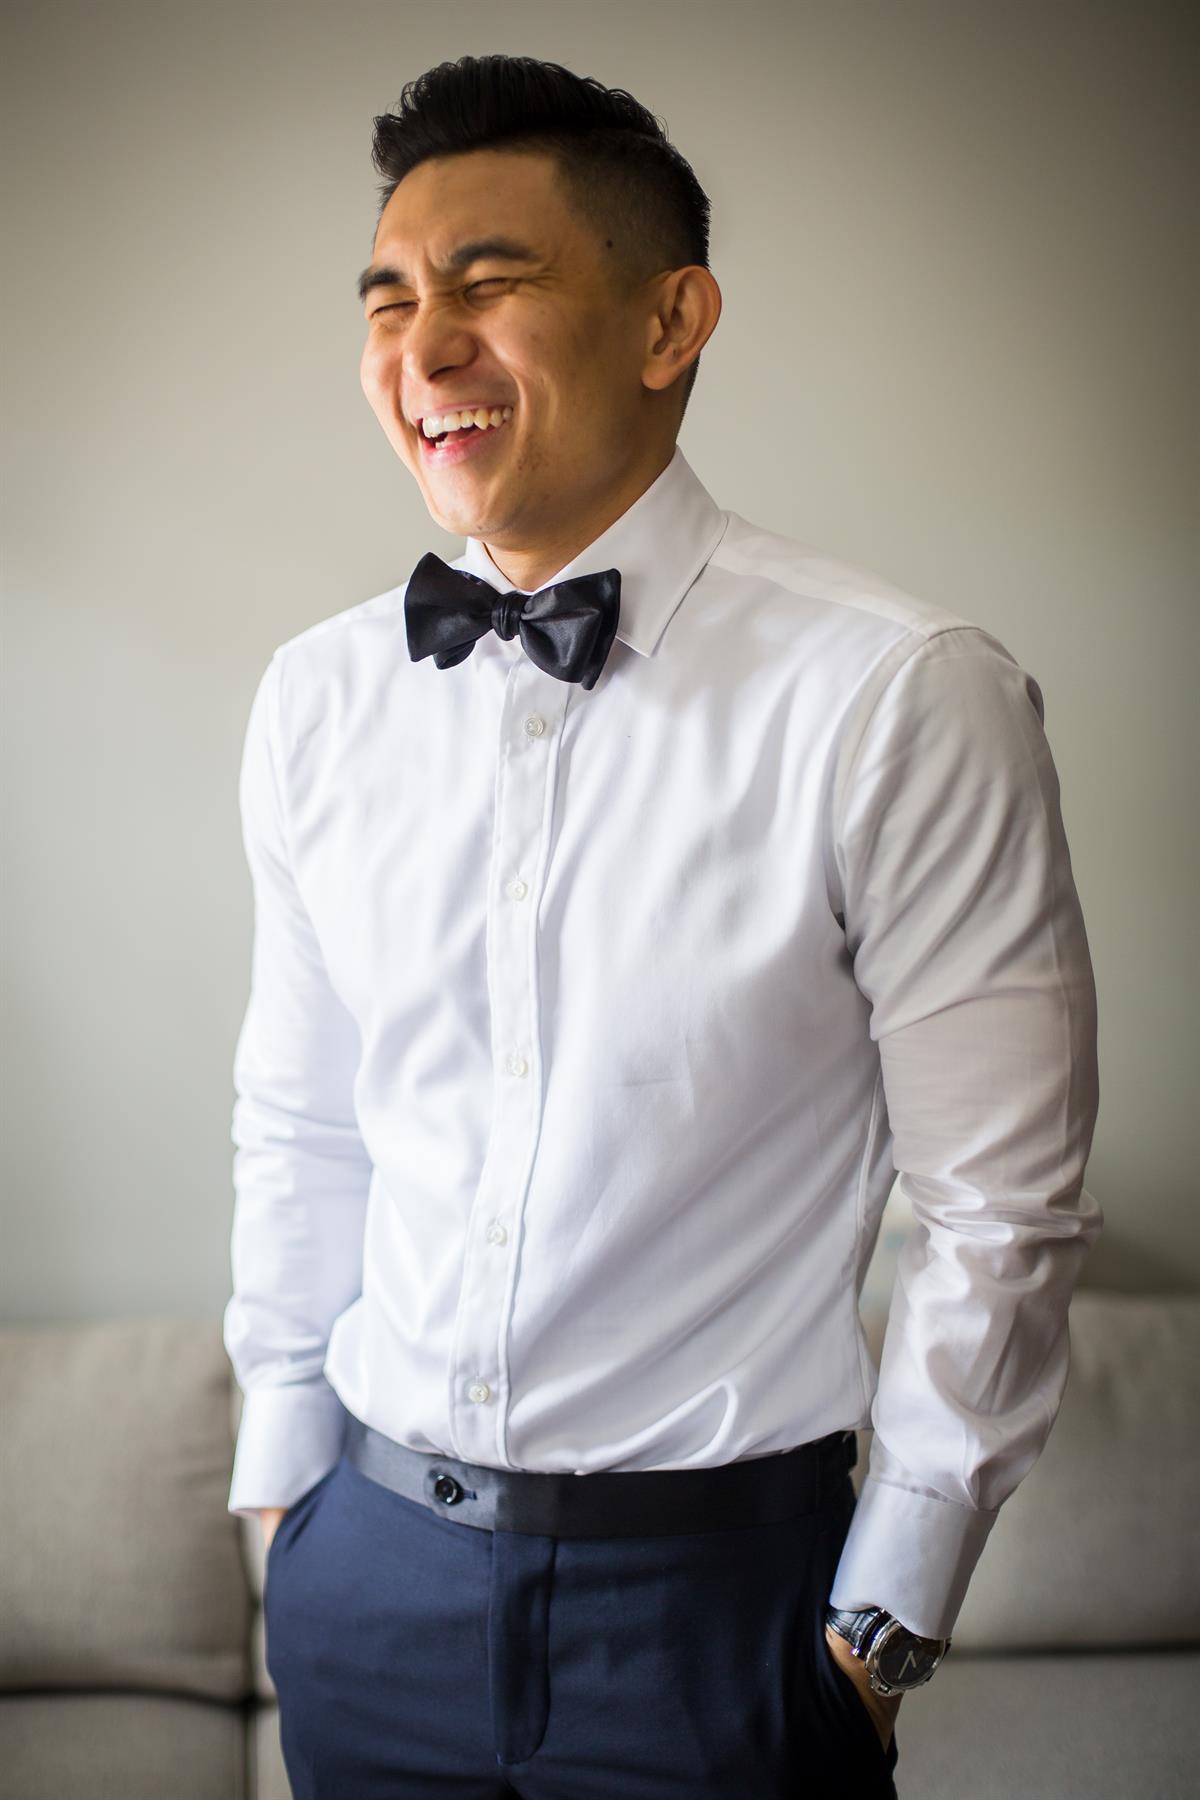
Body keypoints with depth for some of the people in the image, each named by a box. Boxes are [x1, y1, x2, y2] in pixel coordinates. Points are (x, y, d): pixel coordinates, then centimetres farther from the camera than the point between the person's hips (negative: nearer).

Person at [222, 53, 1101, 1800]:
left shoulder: (905, 704, -16)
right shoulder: (317, 700, -1)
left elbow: (1002, 1211, -11)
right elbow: (301, 1126, 9)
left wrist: (885, 1625, -6)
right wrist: (281, 1474, 11)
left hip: (718, 1586, -3)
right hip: (370, 1568, 4)